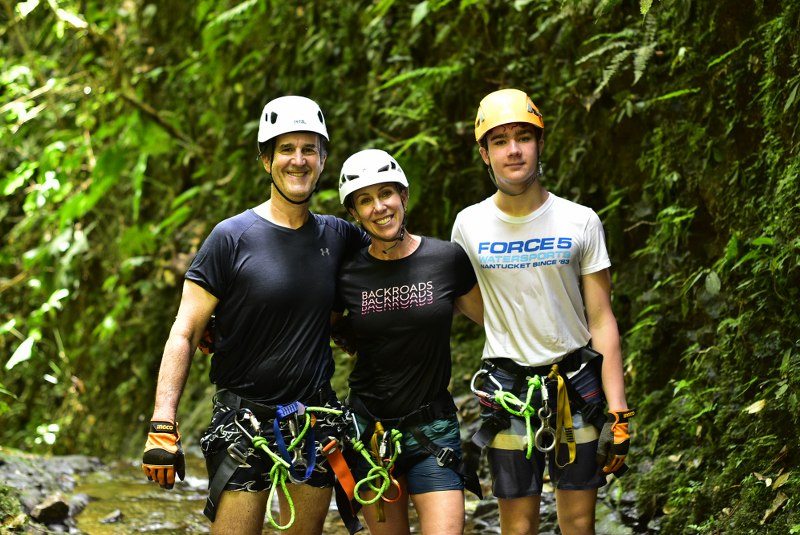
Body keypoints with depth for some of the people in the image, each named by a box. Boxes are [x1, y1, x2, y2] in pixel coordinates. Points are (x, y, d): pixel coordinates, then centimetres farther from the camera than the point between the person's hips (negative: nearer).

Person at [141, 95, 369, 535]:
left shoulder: (336, 236, 4)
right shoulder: (232, 237, -7)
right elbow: (184, 333, -8)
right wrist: (162, 426, -17)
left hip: (314, 423, 4)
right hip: (244, 420, -4)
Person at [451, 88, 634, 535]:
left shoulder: (581, 222, -4)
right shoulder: (469, 225, -1)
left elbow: (602, 320, -3)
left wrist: (619, 413, -9)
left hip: (577, 385, 0)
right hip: (509, 391, 0)